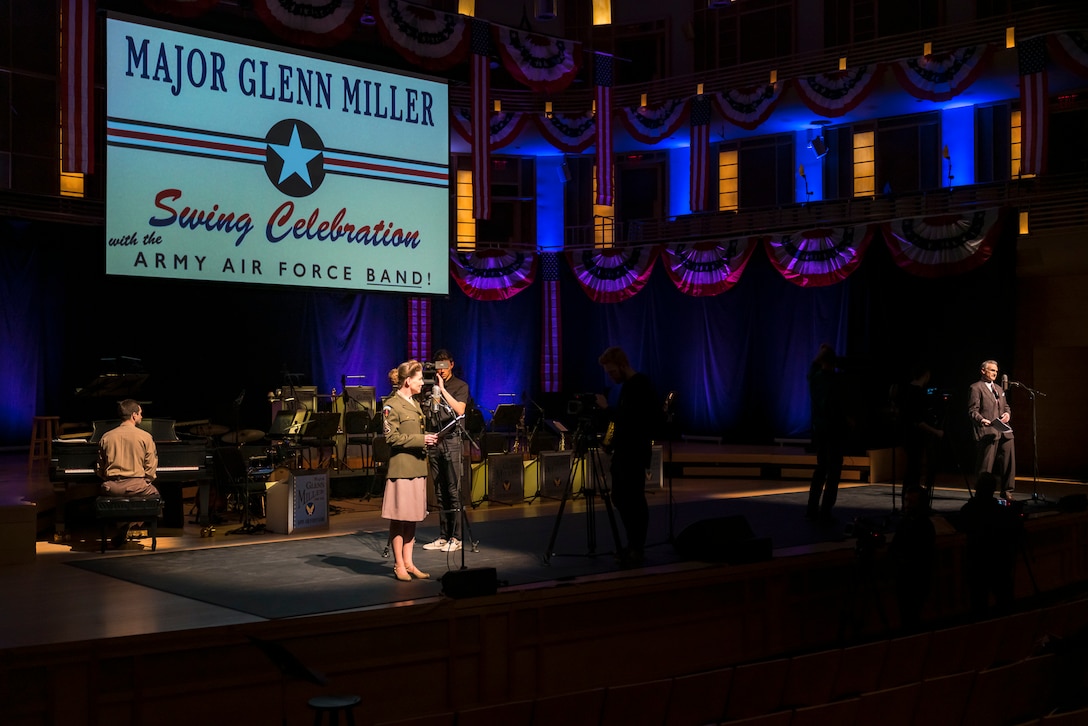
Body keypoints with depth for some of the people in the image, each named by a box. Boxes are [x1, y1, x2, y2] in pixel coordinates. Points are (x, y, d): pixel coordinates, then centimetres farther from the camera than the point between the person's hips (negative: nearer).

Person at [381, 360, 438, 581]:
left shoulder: (415, 404, 16)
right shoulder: (391, 405, -10)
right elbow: (391, 437, -16)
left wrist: (427, 439, 7)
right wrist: (420, 439, -18)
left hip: (417, 467, 8)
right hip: (401, 468, -8)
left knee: (413, 517, 10)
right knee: (399, 518, -2)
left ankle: (408, 563, 15)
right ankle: (399, 565, 5)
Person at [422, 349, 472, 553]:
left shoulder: (460, 386, 2)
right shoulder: (432, 385, 15)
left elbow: (460, 410, -16)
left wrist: (443, 390, -18)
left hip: (452, 441, -5)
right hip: (434, 441, 5)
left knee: (453, 491, -6)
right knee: (440, 493, 7)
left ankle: (456, 538, -3)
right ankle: (443, 537, 12)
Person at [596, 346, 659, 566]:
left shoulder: (641, 386, -17)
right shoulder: (628, 385, 13)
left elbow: (631, 422, -24)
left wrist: (606, 409, -20)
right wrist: (613, 442, 11)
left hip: (635, 453, -10)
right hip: (623, 451, 10)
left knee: (634, 500, -3)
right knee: (620, 498, 13)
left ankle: (638, 549, 4)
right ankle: (632, 545, 22)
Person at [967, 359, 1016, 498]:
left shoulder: (998, 388, 24)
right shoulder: (976, 388, -2)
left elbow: (1006, 406, 28)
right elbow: (972, 411, -8)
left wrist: (1008, 414, 4)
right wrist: (981, 420, -27)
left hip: (1004, 431, 8)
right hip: (987, 432, -8)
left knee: (1008, 460, 5)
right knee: (985, 465, -5)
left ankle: (1005, 491, 14)